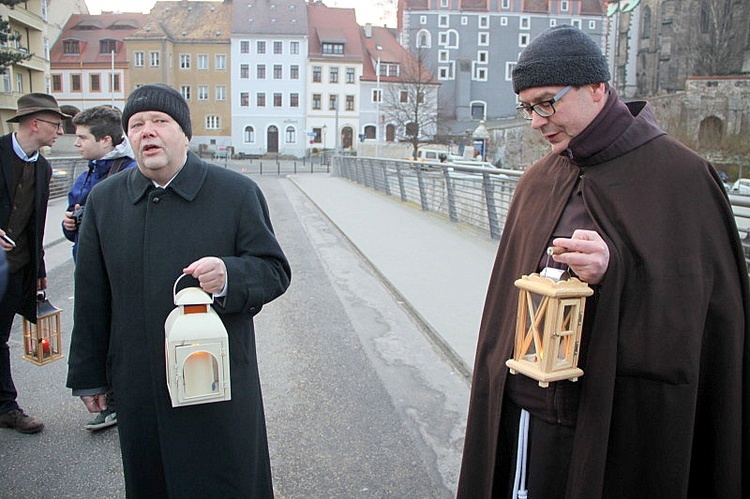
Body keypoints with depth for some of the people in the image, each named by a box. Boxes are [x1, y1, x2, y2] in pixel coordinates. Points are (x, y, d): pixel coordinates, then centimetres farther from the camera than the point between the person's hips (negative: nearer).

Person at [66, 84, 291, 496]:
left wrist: (228, 276, -23)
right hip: (138, 390, 3)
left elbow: (275, 271, -2)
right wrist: (88, 376, 12)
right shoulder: (104, 200, 5)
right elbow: (91, 298, 10)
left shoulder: (237, 192, -4)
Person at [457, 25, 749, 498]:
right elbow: (511, 293, 10)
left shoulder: (680, 175, -9)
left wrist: (616, 272, -27)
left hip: (623, 421, -5)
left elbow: (704, 312, -11)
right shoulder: (538, 181, 7)